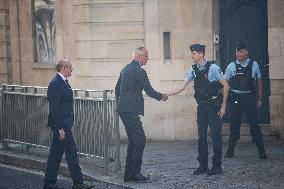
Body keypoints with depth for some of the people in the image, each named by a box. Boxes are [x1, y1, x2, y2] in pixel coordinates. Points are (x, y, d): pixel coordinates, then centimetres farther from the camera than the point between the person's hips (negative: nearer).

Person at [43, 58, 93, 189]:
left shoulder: (63, 82, 14)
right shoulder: (56, 84, -18)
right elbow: (55, 108, -21)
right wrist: (60, 128, -22)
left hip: (63, 124, 10)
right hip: (61, 124, -10)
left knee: (56, 153, 12)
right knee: (71, 152, -5)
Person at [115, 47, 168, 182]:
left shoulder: (125, 69, 17)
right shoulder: (139, 71, -12)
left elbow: (117, 88, 24)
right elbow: (149, 91, -11)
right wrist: (161, 97, 6)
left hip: (123, 109, 10)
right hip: (130, 111, -10)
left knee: (133, 140, 13)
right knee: (140, 139, -9)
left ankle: (129, 173, 13)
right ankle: (134, 172, -10)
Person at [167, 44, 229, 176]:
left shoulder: (213, 68, -11)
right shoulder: (193, 70, 6)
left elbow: (225, 85, -8)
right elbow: (182, 86, 9)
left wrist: (223, 106, -9)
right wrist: (167, 94, -2)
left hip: (213, 106, -6)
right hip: (201, 106, 6)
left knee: (216, 136, -3)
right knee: (201, 136, 8)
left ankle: (217, 166, 4)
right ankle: (203, 166, 15)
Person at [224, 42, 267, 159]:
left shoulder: (254, 65, 3)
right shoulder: (232, 66, 3)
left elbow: (259, 82, 10)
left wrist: (259, 98, 8)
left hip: (250, 98, -1)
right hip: (236, 98, 1)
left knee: (254, 123, 0)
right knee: (234, 124, 5)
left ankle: (261, 150, 8)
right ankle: (230, 150, 14)